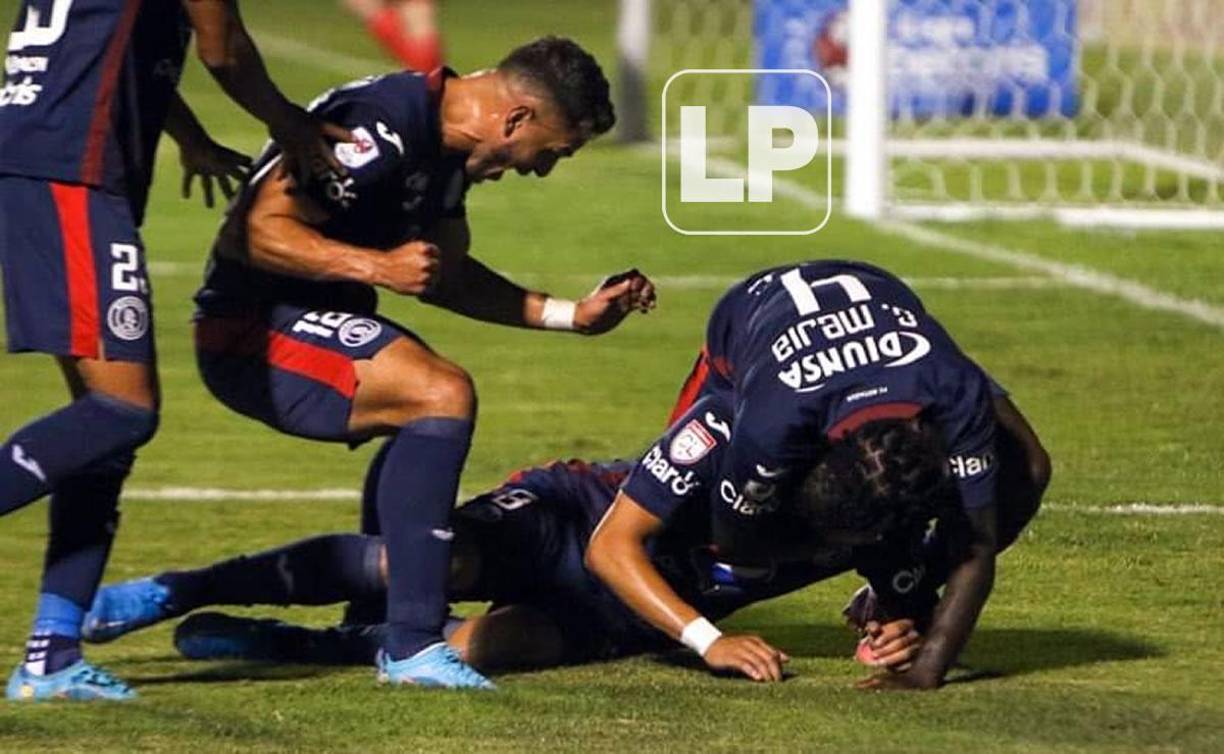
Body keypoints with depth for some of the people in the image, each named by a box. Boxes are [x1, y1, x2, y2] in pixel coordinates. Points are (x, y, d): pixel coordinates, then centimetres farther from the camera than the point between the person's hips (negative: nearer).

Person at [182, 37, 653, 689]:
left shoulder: (446, 144, 9)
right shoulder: (383, 129, -23)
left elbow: (446, 274, 20)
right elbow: (262, 231, -26)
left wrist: (571, 314, 16)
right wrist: (377, 267, -32)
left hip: (306, 321, 11)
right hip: (253, 331, -11)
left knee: (431, 414, 28)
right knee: (442, 396, -25)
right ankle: (411, 647, -24)